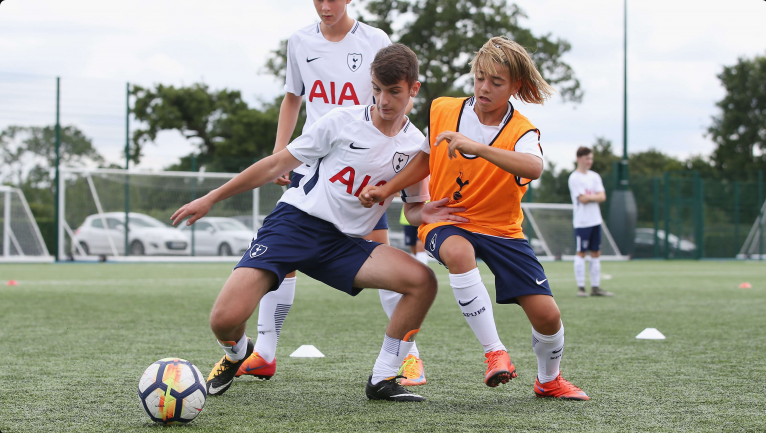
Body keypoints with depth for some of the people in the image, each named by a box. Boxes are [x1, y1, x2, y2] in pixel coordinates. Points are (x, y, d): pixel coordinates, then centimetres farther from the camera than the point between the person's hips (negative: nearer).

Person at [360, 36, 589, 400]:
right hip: (446, 221, 0)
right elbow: (426, 159, 14)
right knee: (458, 251, -39)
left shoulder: (521, 132, -14)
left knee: (546, 314, -9)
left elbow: (534, 168, -39)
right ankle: (494, 353, -29)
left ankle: (548, 381, 25)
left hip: (501, 229, 0)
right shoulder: (442, 110, -4)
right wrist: (385, 191, 4)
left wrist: (476, 147, -49)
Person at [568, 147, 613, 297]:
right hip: (582, 222, -6)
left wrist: (590, 197, -11)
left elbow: (602, 197, 2)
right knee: (581, 253, -4)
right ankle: (580, 287, -2)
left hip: (595, 220, 6)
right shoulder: (574, 178, -7)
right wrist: (596, 196, -2)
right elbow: (582, 199, -16)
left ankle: (595, 287, 10)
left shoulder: (595, 176, 12)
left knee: (596, 253, 6)